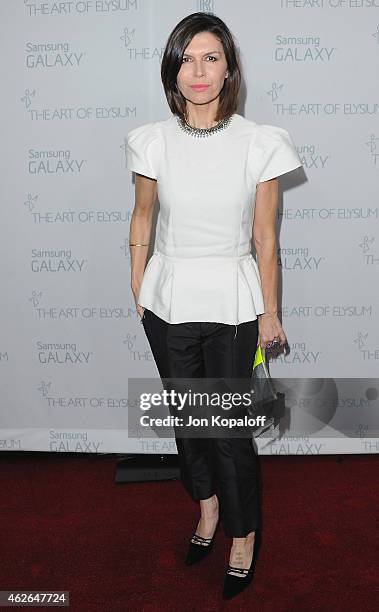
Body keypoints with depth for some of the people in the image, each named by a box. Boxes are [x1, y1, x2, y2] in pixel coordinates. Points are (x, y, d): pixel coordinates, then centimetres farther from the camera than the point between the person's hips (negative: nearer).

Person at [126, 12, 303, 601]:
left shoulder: (260, 143, -8)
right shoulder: (152, 141, -4)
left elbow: (265, 238, -4)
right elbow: (142, 217, 8)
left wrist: (270, 312, 0)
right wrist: (137, 289, 9)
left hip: (232, 306, -2)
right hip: (167, 301, 3)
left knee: (230, 428, 4)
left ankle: (243, 535, 30)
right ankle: (207, 505, 44)